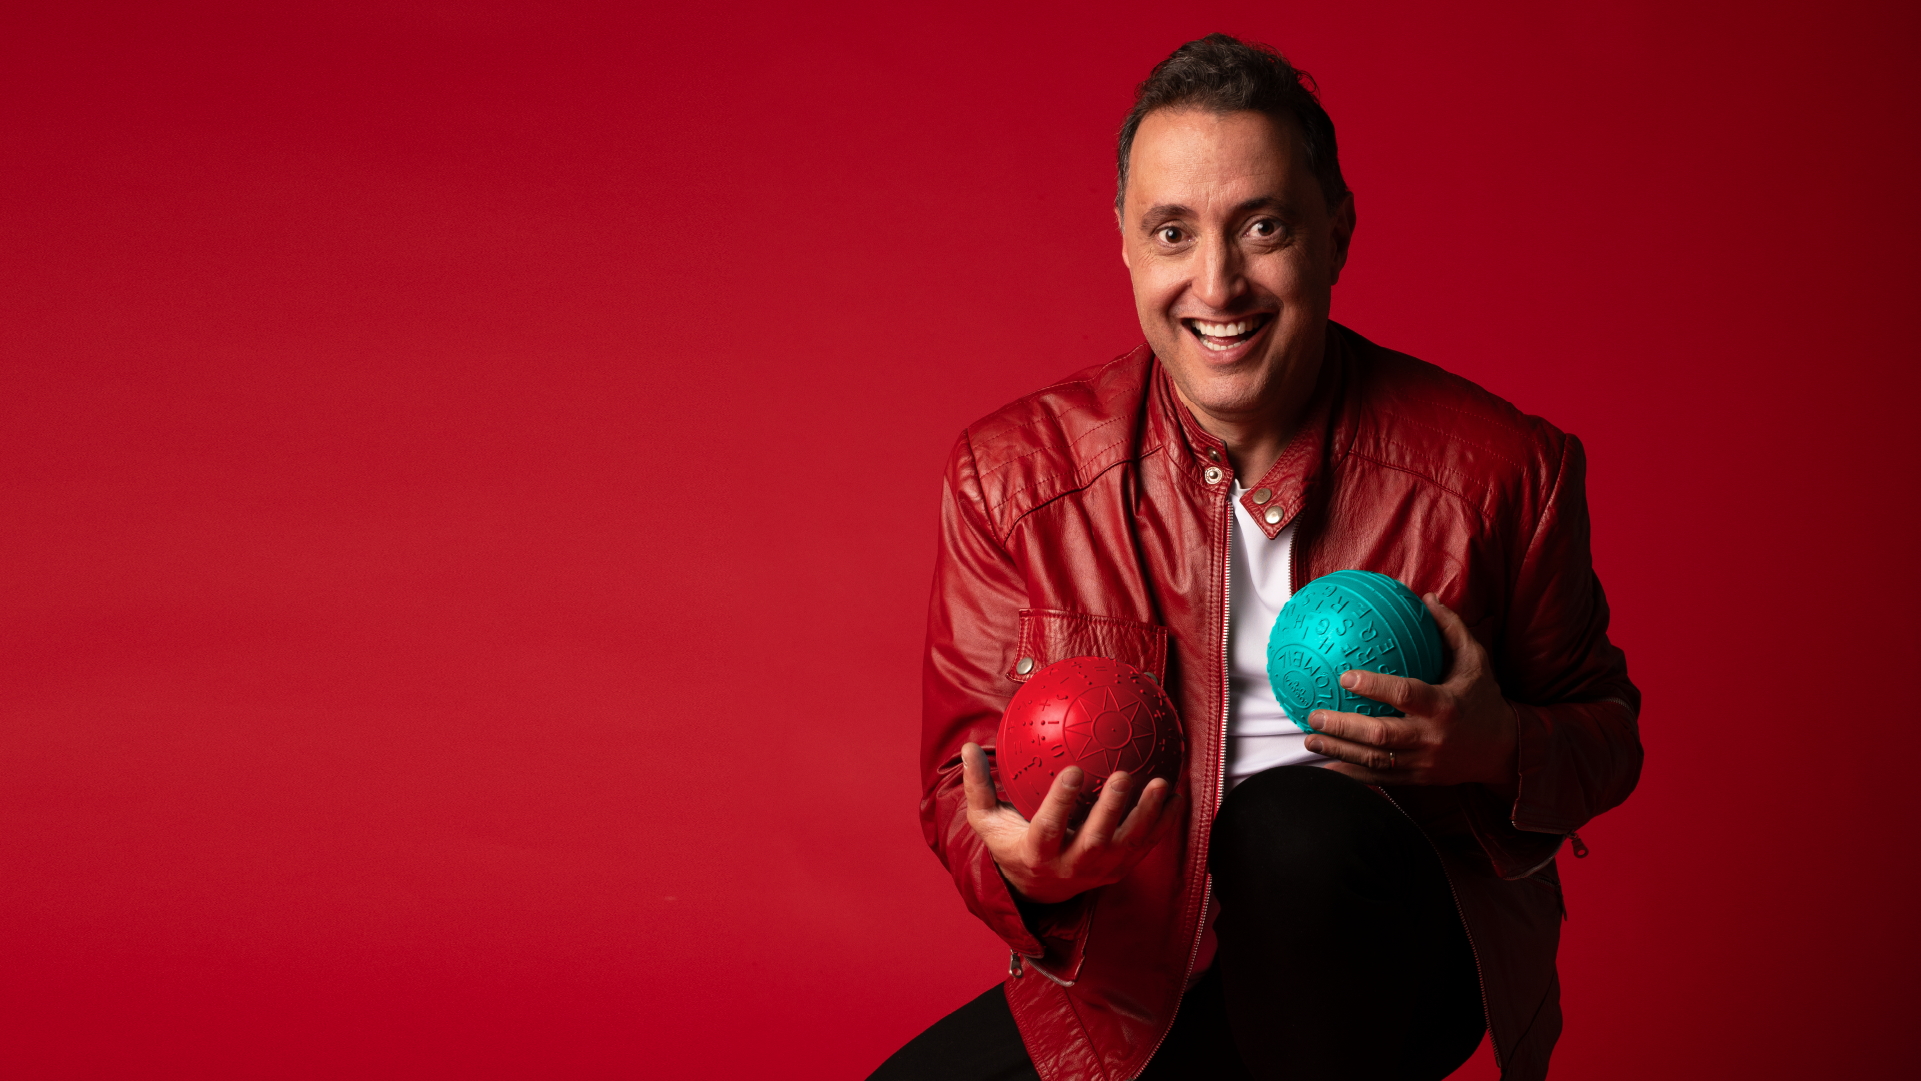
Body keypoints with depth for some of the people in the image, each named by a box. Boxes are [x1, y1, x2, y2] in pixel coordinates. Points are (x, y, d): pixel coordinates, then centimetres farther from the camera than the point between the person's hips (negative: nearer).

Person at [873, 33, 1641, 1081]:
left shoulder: (1499, 471, -8)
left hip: (1395, 960, -2)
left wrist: (1502, 748, -20)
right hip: (1139, 978, 3)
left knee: (1301, 828, -34)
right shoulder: (1010, 475, -5)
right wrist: (1024, 871, -27)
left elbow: (1605, 727, 4)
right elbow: (966, 776, -2)